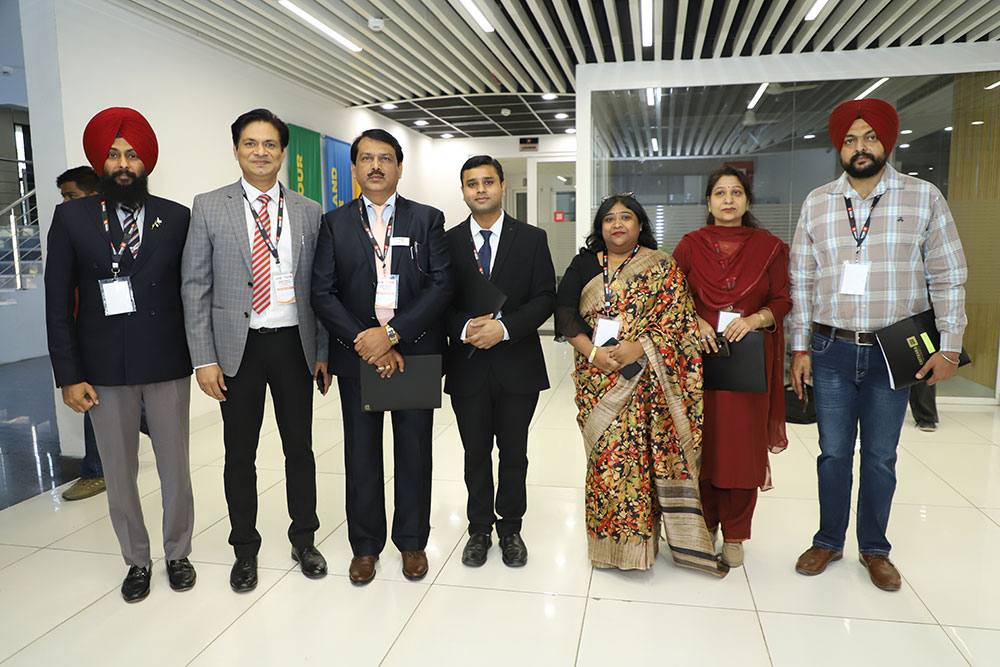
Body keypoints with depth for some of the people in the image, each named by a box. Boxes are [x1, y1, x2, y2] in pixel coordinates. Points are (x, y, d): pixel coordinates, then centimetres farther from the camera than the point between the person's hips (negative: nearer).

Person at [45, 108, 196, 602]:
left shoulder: (177, 218, 2)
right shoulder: (72, 218, 2)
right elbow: (58, 305, 0)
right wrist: (68, 376, -5)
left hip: (168, 364, 0)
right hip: (104, 370, 0)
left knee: (176, 468, 9)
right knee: (118, 474, 11)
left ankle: (177, 553, 31)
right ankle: (137, 560, 31)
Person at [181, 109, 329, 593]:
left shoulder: (308, 212, 5)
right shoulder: (209, 207, 0)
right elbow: (194, 286, -2)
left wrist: (323, 352, 2)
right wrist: (204, 359, -7)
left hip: (294, 343, 1)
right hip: (237, 347, -1)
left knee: (299, 447, 11)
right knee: (239, 453, 9)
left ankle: (304, 539, 29)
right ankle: (244, 549, 28)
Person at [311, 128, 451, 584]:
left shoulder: (428, 219, 4)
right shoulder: (335, 223, 6)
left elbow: (441, 285, -6)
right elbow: (322, 292, -1)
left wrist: (391, 333, -16)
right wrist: (366, 344, -12)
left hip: (415, 353, 0)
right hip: (357, 356, 1)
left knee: (414, 452, 9)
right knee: (361, 455, 9)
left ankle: (412, 542, 27)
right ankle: (365, 545, 26)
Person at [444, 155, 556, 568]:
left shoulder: (532, 239, 2)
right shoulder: (447, 241, 4)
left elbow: (545, 298, -4)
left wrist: (504, 327, -17)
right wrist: (465, 328, -17)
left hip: (517, 366, 0)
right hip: (467, 366, 1)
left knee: (514, 454, 11)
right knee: (476, 453, 12)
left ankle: (511, 529, 29)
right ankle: (480, 530, 29)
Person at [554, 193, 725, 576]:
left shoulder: (661, 266, 3)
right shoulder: (584, 264, 11)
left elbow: (677, 317, -5)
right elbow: (564, 310, 1)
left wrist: (638, 347, -19)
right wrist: (591, 351, -12)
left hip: (645, 378, -2)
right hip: (597, 376, 2)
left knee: (639, 452, -2)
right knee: (605, 454, 4)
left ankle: (637, 537, 14)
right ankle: (608, 537, 18)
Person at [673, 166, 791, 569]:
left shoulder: (770, 247, 7)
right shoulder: (690, 245, 7)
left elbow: (783, 300, 5)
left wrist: (754, 319, -14)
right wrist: (695, 322, -12)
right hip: (701, 354, 0)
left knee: (742, 443, 3)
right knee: (702, 440, 4)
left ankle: (734, 534, 16)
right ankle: (705, 524, 20)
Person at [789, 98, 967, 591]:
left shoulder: (923, 198, 0)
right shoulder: (816, 203, 4)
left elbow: (947, 278, 1)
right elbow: (801, 280, 4)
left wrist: (949, 347, -4)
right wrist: (800, 347, 1)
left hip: (893, 353, -1)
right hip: (831, 350, 1)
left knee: (880, 457, 11)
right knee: (833, 452, 10)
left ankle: (874, 549, 29)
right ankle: (829, 542, 27)